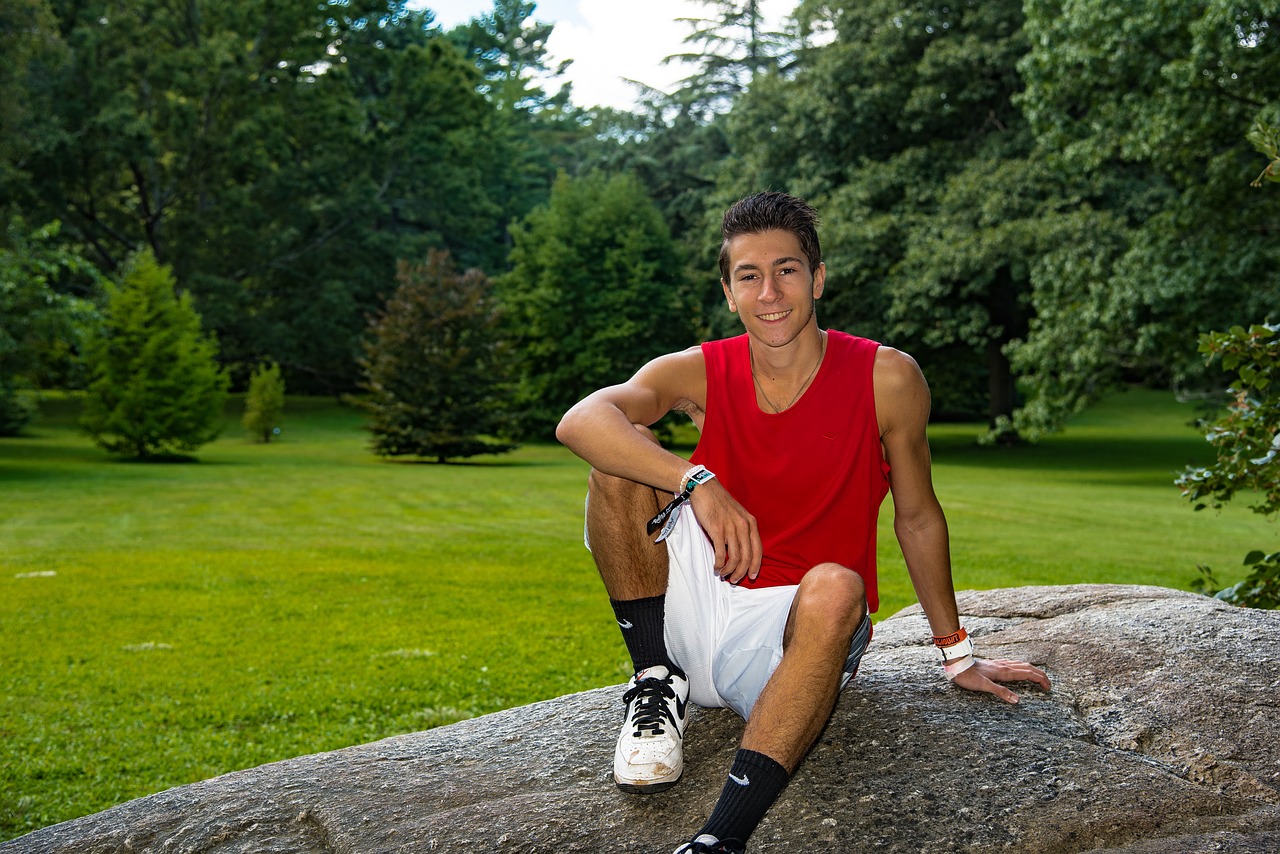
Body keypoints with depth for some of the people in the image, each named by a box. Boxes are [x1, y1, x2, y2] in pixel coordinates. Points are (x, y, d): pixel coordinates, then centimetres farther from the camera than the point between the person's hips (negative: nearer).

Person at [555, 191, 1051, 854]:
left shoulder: (887, 378, -7)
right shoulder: (700, 373, -4)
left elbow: (917, 516, 6)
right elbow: (578, 422, -22)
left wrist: (956, 654, 14)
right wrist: (699, 483, -37)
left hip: (793, 634, -2)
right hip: (699, 604, 2)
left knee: (836, 588, -38)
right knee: (625, 453, -15)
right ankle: (657, 683, -8)